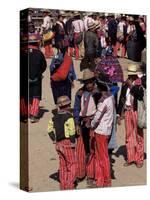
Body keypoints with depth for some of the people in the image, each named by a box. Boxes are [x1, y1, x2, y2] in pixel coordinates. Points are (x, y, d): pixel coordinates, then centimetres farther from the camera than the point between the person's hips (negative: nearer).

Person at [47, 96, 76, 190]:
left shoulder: (55, 117, 7)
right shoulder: (69, 116, -14)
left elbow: (50, 129, 9)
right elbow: (72, 131, -18)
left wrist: (54, 140, 11)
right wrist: (73, 142, -9)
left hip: (59, 144, 7)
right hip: (67, 143, -7)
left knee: (63, 165, 14)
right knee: (72, 164, 1)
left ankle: (63, 186, 19)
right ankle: (69, 185, -3)